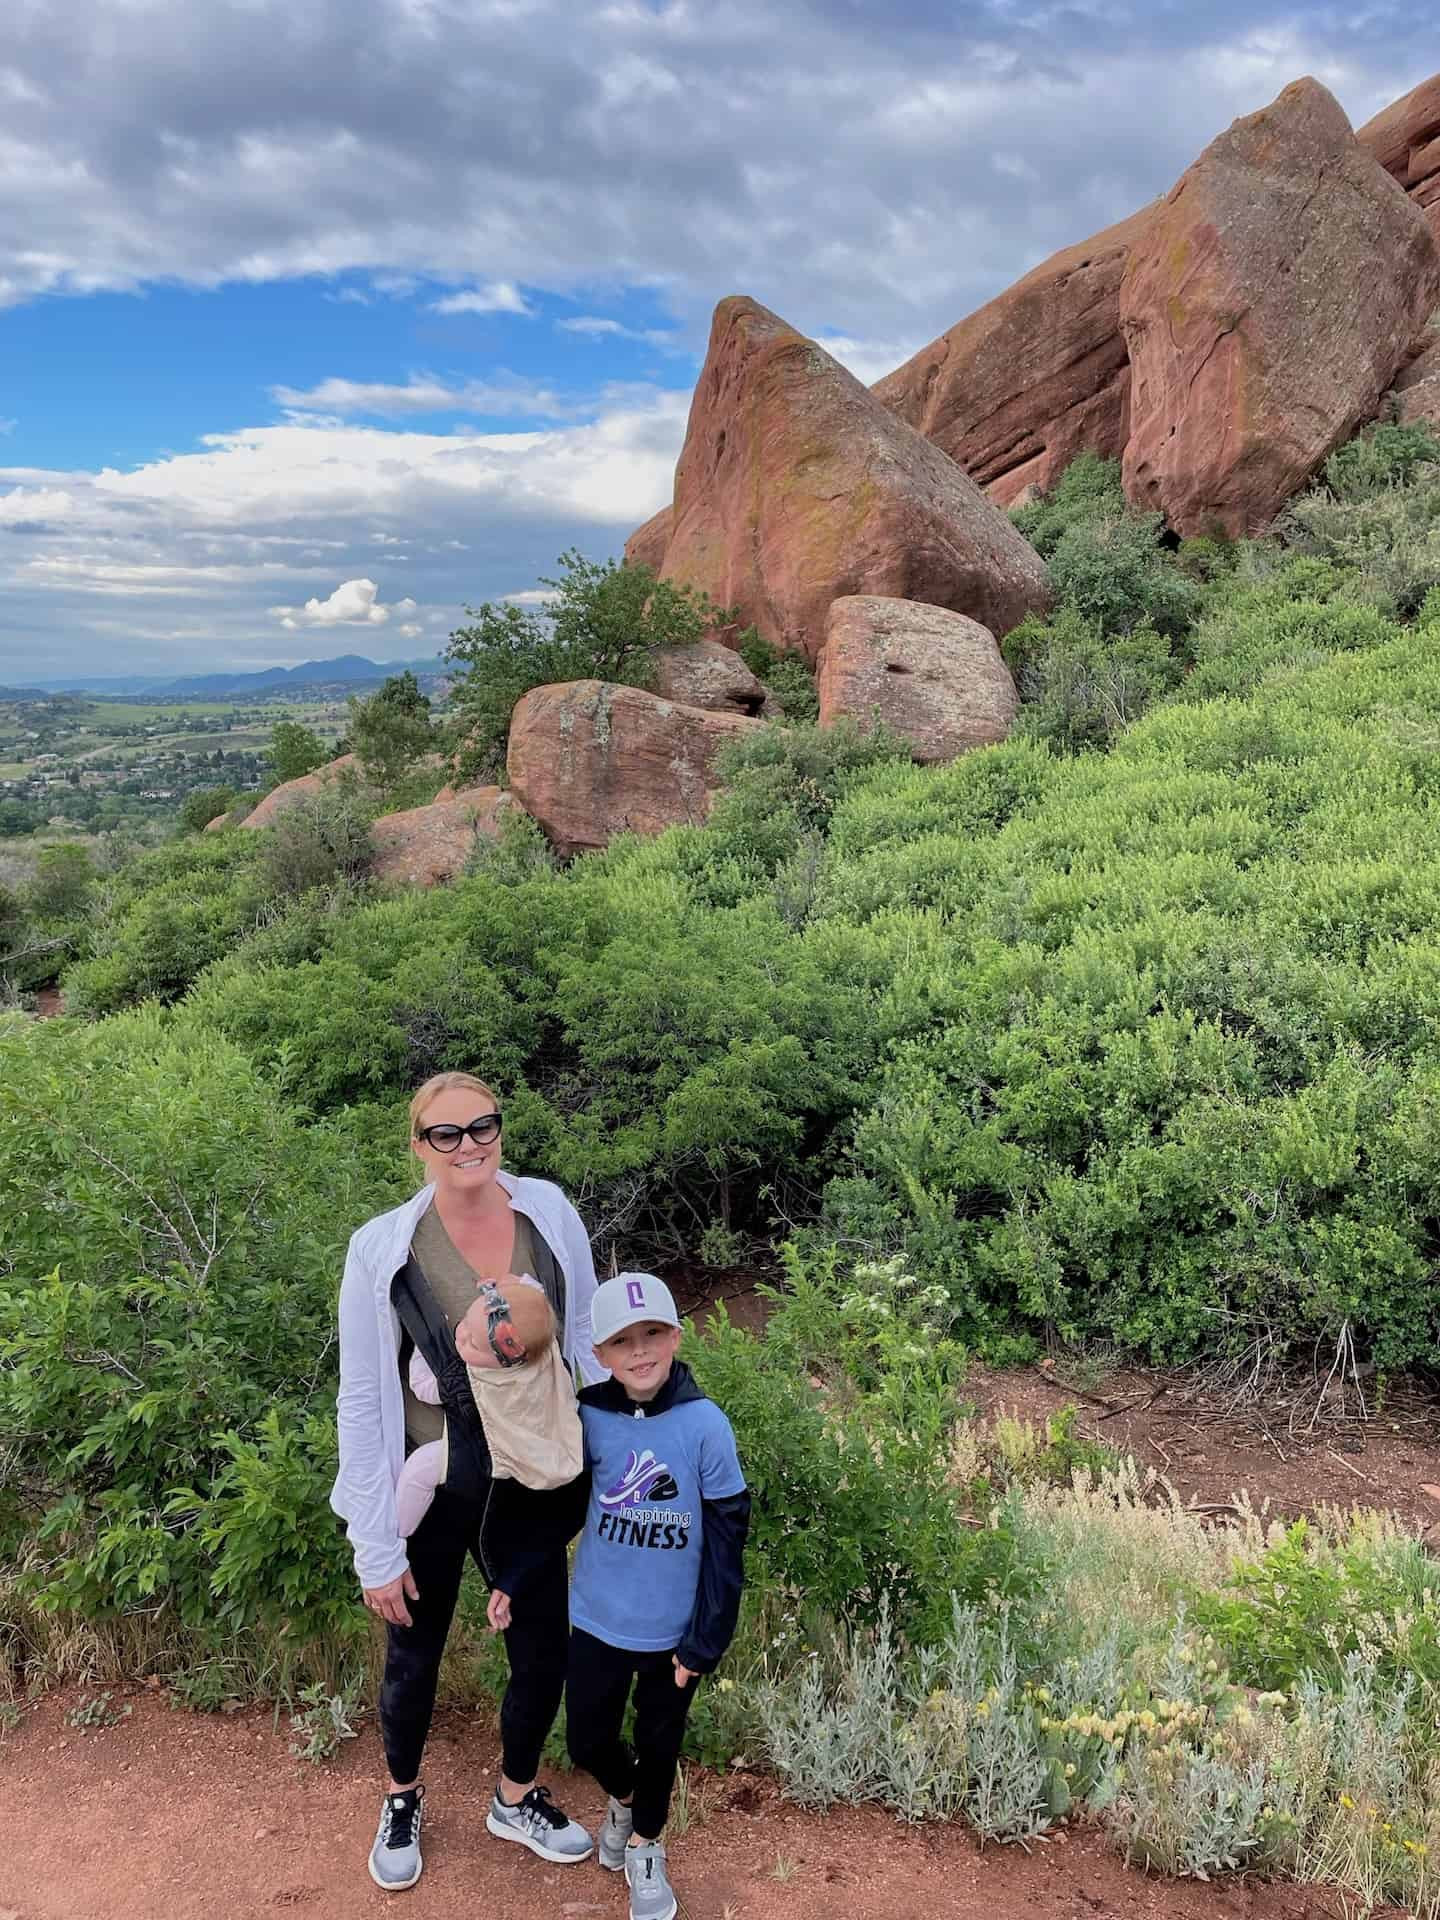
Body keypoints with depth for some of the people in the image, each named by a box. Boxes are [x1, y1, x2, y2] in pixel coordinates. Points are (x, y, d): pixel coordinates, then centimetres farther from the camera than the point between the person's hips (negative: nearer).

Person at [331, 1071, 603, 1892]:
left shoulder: (550, 1214, -12)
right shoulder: (382, 1250, -19)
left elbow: (587, 1340, 1)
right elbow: (362, 1402, -12)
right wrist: (376, 1546, -9)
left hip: (529, 1485, 2)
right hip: (429, 1488, -2)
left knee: (545, 1655, 18)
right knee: (415, 1659, 20)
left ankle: (517, 1799, 48)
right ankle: (404, 1799, 52)